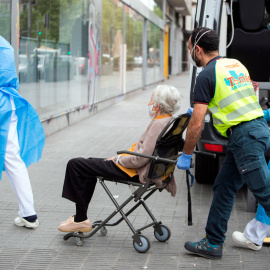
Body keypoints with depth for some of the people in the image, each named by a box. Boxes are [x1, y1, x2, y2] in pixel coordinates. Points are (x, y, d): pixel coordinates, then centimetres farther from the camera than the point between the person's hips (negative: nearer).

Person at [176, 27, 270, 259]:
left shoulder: (206, 76, -9)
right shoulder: (235, 64, 17)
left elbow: (196, 124, -11)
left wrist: (186, 155, 0)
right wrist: (203, 109, 39)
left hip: (244, 135, -9)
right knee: (224, 187, 14)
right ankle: (213, 244, 21)